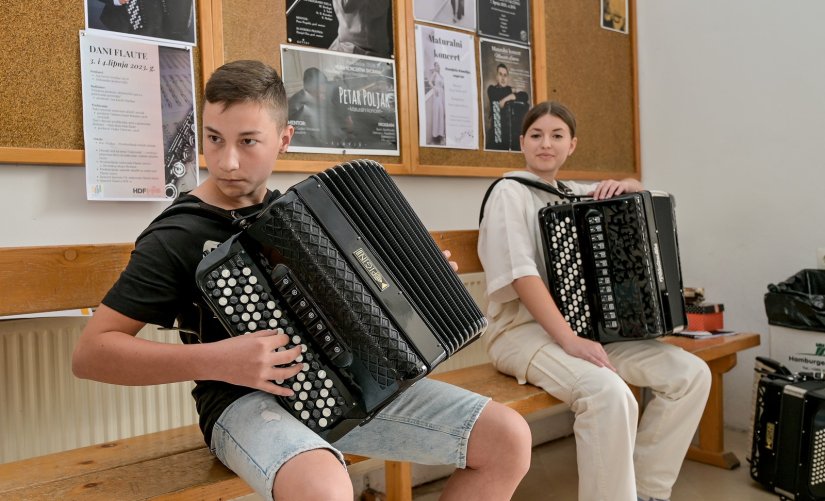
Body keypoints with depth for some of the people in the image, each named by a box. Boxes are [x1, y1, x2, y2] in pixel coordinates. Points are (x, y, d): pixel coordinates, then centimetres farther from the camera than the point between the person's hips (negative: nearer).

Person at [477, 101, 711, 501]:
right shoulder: (510, 191, -7)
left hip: (584, 323, 8)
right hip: (522, 331, -7)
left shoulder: (574, 194, 15)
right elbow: (521, 275, -19)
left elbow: (638, 195, 28)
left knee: (692, 373, -5)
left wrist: (620, 186, 3)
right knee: (609, 393, -34)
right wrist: (569, 341, -27)